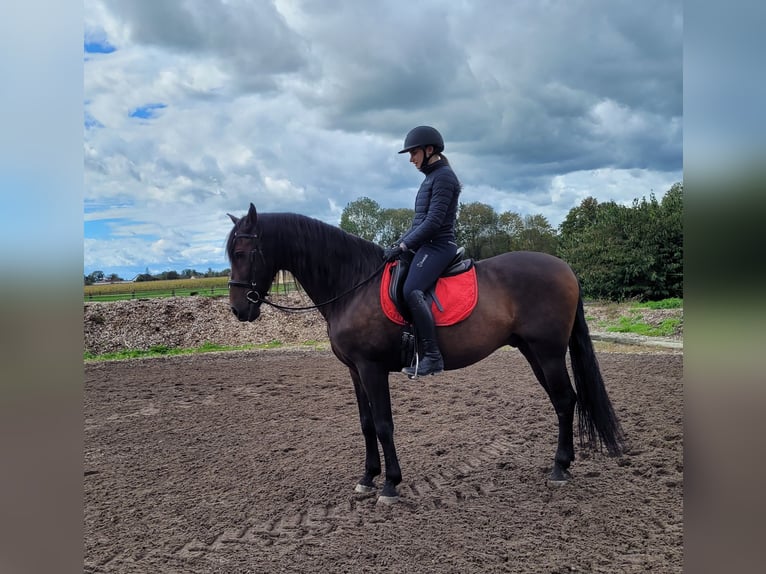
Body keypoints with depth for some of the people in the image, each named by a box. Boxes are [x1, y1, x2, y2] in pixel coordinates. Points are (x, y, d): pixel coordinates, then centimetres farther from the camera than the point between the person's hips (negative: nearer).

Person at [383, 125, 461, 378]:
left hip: (438, 245, -11)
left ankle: (432, 357, -26)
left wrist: (403, 246, -18)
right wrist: (399, 243, 14)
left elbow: (433, 221, -19)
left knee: (411, 291, -29)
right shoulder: (431, 177, 20)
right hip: (425, 246, 11)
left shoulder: (443, 176, -10)